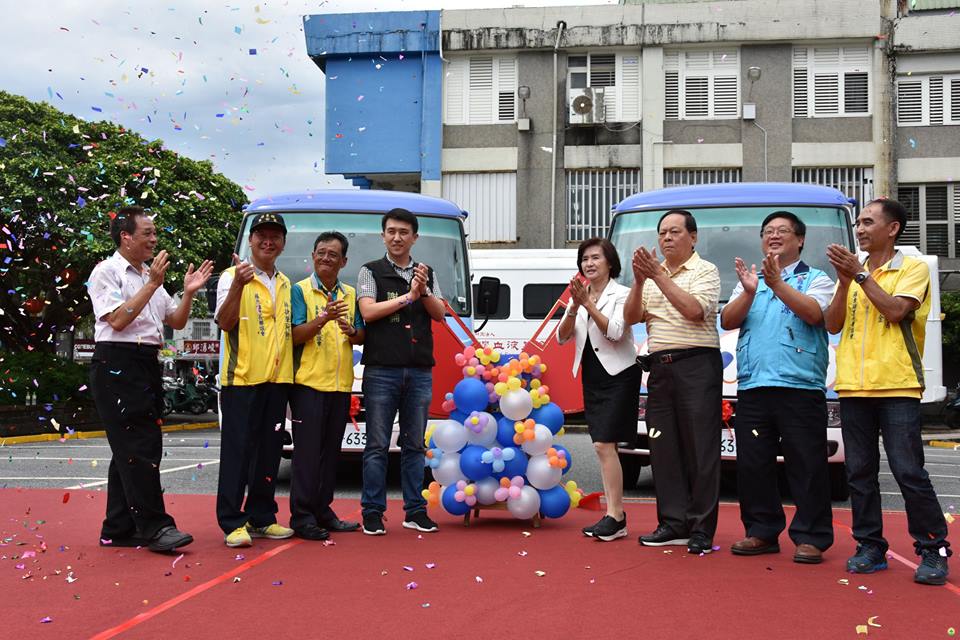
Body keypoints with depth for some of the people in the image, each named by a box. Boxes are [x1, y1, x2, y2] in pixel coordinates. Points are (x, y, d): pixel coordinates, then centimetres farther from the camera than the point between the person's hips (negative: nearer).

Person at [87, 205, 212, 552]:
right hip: (117, 363, -8)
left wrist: (189, 293, 2)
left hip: (147, 364, 9)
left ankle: (118, 529, 14)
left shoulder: (149, 276, 20)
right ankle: (154, 526, -12)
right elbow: (118, 319, -15)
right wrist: (153, 284, -16)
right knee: (137, 447, -11)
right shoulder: (107, 271, -4)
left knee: (131, 449, 9)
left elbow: (177, 322, 19)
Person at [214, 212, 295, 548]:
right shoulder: (232, 276, -2)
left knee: (269, 451, 10)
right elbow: (225, 322, -15)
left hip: (277, 378, 6)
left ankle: (261, 517, 19)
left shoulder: (285, 284, 18)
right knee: (238, 450, -5)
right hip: (241, 378, -6)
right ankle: (232, 522, -1)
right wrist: (238, 285, -29)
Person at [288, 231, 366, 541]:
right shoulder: (299, 290, -1)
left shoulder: (350, 294, 14)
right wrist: (322, 319, -24)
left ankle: (322, 510, 19)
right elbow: (294, 336, -9)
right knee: (307, 451, -6)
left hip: (341, 384, 5)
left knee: (330, 451, 10)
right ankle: (302, 516, -2)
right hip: (308, 382, -5)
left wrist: (351, 331, -8)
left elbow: (362, 336, 15)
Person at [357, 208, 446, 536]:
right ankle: (372, 512, 3)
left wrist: (423, 291, -10)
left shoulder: (427, 274, 15)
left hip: (419, 371, 3)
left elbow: (440, 314, 7)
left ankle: (415, 510, 14)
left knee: (414, 444, 8)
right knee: (377, 445, -2)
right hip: (381, 370, -3)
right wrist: (408, 296, -7)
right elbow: (368, 312, -9)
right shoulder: (371, 272, 5)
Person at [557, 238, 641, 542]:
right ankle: (615, 516, 10)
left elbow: (615, 332, -20)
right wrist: (574, 307, -12)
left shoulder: (621, 294, -7)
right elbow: (562, 337, 3)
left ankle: (615, 515, -11)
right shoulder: (579, 296, 10)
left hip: (618, 375, -6)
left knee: (604, 445, -14)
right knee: (604, 447, 6)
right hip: (591, 377, 7)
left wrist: (588, 304, -22)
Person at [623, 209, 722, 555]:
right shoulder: (651, 272, 19)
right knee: (664, 448, 5)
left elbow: (694, 310, -16)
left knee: (700, 449, -5)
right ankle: (673, 523, 11)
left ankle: (701, 529, -2)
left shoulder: (705, 270, 2)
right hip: (660, 367, 6)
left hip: (697, 365, -6)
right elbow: (631, 317, 8)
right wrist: (639, 281, -7)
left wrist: (659, 275, -14)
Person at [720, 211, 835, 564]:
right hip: (752, 386, 4)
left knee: (806, 465, -3)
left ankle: (811, 538, 2)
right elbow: (727, 321, 6)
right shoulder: (748, 282, 21)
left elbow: (814, 313, -12)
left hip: (800, 386, -4)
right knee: (752, 464, 5)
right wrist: (749, 293, -11)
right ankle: (761, 532, 15)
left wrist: (777, 283, -21)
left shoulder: (816, 279, 9)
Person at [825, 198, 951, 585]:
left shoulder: (913, 269, 2)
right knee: (860, 473, 7)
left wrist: (860, 275, -11)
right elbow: (832, 325, 8)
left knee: (909, 472, -8)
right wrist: (845, 282, -5)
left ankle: (933, 551, 1)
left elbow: (895, 310, -14)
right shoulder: (852, 272, 18)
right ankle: (869, 547, 15)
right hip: (853, 387, 5)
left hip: (897, 387, -5)